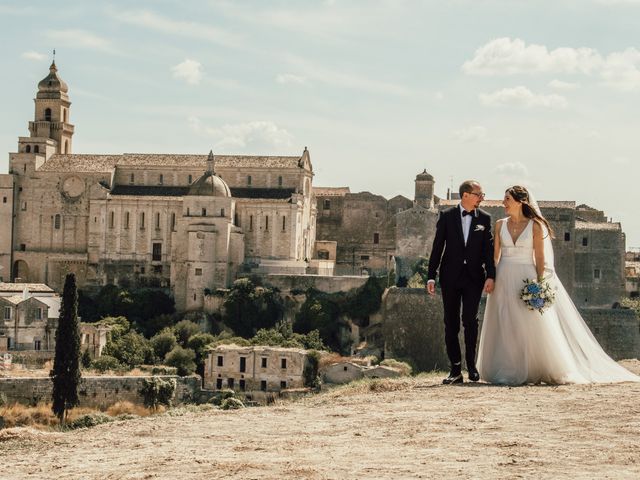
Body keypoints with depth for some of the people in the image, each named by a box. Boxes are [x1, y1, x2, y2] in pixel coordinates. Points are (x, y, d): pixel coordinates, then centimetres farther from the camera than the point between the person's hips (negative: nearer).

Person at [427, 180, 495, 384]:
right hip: (450, 276, 0)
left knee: (470, 320, -5)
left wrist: (490, 276, -8)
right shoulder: (447, 216, 2)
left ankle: (471, 365, 8)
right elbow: (437, 247, 2)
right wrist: (431, 276, -3)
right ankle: (456, 369, 7)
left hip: (474, 277, 0)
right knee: (451, 323, 2)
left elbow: (489, 248, 2)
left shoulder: (484, 218, 5)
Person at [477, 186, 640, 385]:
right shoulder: (500, 225, 7)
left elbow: (540, 258, -3)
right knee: (504, 327, 1)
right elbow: (495, 255, 8)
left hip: (527, 279, -3)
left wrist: (539, 284, -10)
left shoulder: (535, 226, -2)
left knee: (533, 326, -2)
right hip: (504, 280, 3)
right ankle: (507, 373, 6)